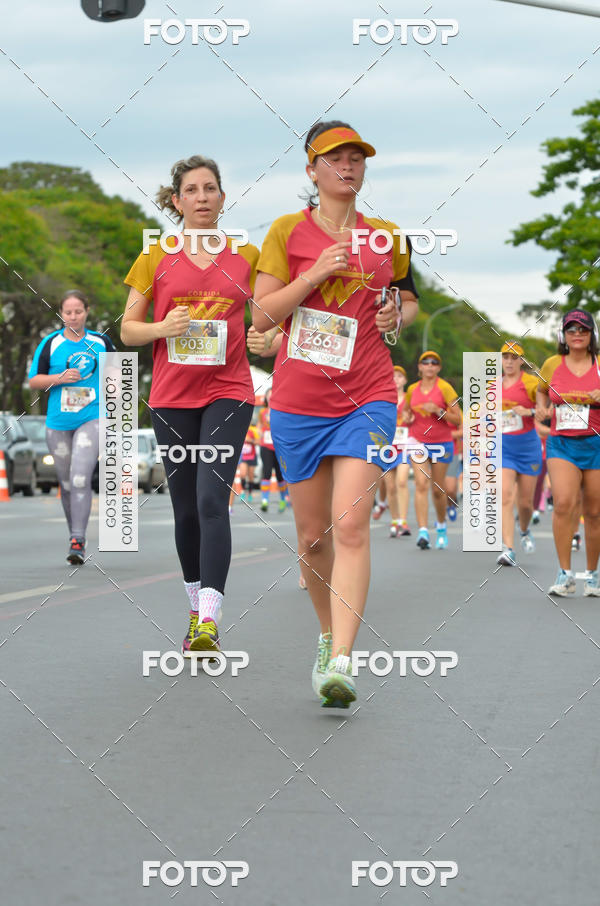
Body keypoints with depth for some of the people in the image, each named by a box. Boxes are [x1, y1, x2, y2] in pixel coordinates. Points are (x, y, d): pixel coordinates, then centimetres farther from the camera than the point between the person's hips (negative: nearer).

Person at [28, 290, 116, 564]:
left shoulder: (101, 343, 5)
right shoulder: (50, 344, 2)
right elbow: (33, 381, 4)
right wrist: (60, 378, -12)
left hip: (92, 419, -2)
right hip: (58, 423, 2)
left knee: (80, 478, -18)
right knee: (66, 484, 9)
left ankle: (78, 541, -18)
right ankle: (75, 536, 26)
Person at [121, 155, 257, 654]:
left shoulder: (247, 256, 6)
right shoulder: (155, 258, 6)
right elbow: (127, 331, 8)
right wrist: (164, 327, -13)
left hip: (228, 392, -2)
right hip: (172, 396, 2)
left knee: (212, 498, -17)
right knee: (186, 508, 8)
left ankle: (209, 620, -23)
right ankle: (197, 611, 24)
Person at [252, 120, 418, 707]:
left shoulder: (387, 238, 10)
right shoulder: (287, 231, 3)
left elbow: (409, 302, 26)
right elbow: (261, 316, -3)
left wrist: (398, 315, 2)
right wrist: (318, 272, -14)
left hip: (367, 399, 0)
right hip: (298, 402, 0)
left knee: (350, 524, -16)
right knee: (311, 535, 8)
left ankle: (340, 664, -22)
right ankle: (328, 633, 32)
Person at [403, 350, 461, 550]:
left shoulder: (445, 388, -6)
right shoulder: (412, 389, 5)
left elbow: (457, 419, -7)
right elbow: (405, 410, 24)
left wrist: (438, 411, -20)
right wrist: (407, 418, 1)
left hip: (442, 443, -1)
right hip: (418, 442, 2)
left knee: (437, 489, 6)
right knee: (421, 484, -15)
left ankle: (441, 526, 32)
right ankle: (423, 531, -21)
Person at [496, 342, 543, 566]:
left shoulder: (531, 382, -6)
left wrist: (529, 412, -23)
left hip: (528, 446, -2)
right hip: (503, 448, 2)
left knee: (525, 501, 6)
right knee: (505, 496, -15)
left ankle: (525, 531, 40)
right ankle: (508, 549, -19)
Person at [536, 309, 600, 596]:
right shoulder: (552, 365, 7)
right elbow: (542, 390, 27)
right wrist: (542, 408, 8)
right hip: (561, 443, 0)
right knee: (563, 502, -19)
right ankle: (565, 575, -12)